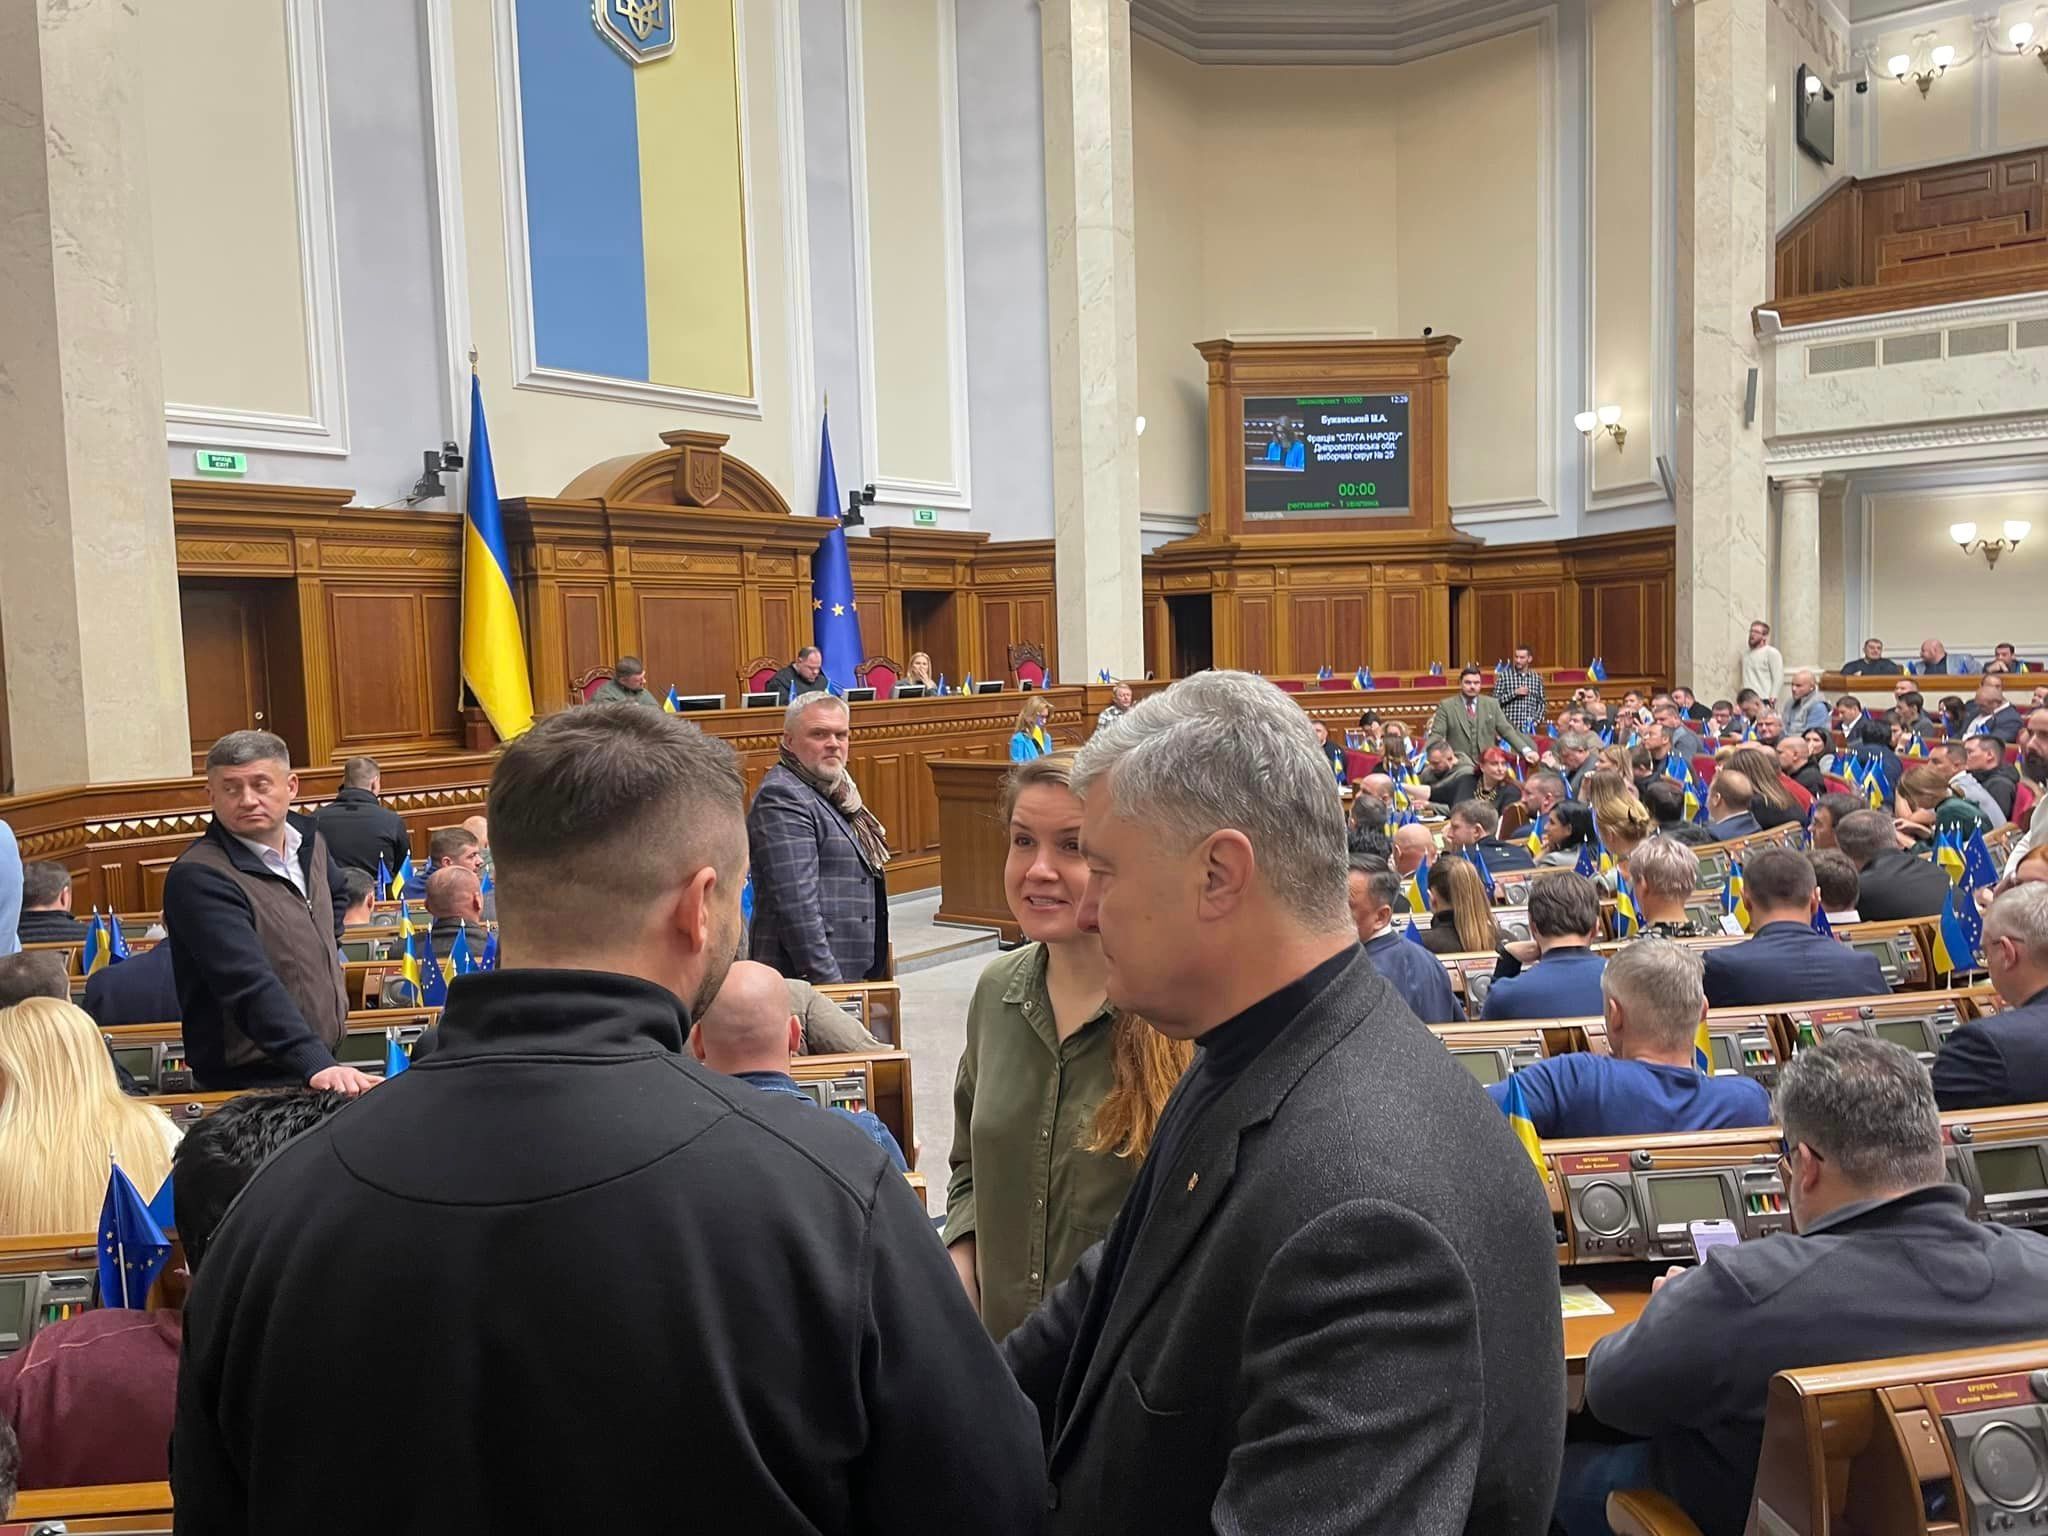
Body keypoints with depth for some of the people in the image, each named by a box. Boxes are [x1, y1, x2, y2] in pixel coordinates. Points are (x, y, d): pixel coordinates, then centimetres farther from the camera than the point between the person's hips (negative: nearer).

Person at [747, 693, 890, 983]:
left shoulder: (835, 792, 16)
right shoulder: (782, 797, -13)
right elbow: (796, 904, -21)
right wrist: (828, 980, -23)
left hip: (855, 971, 9)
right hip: (811, 980, -9)